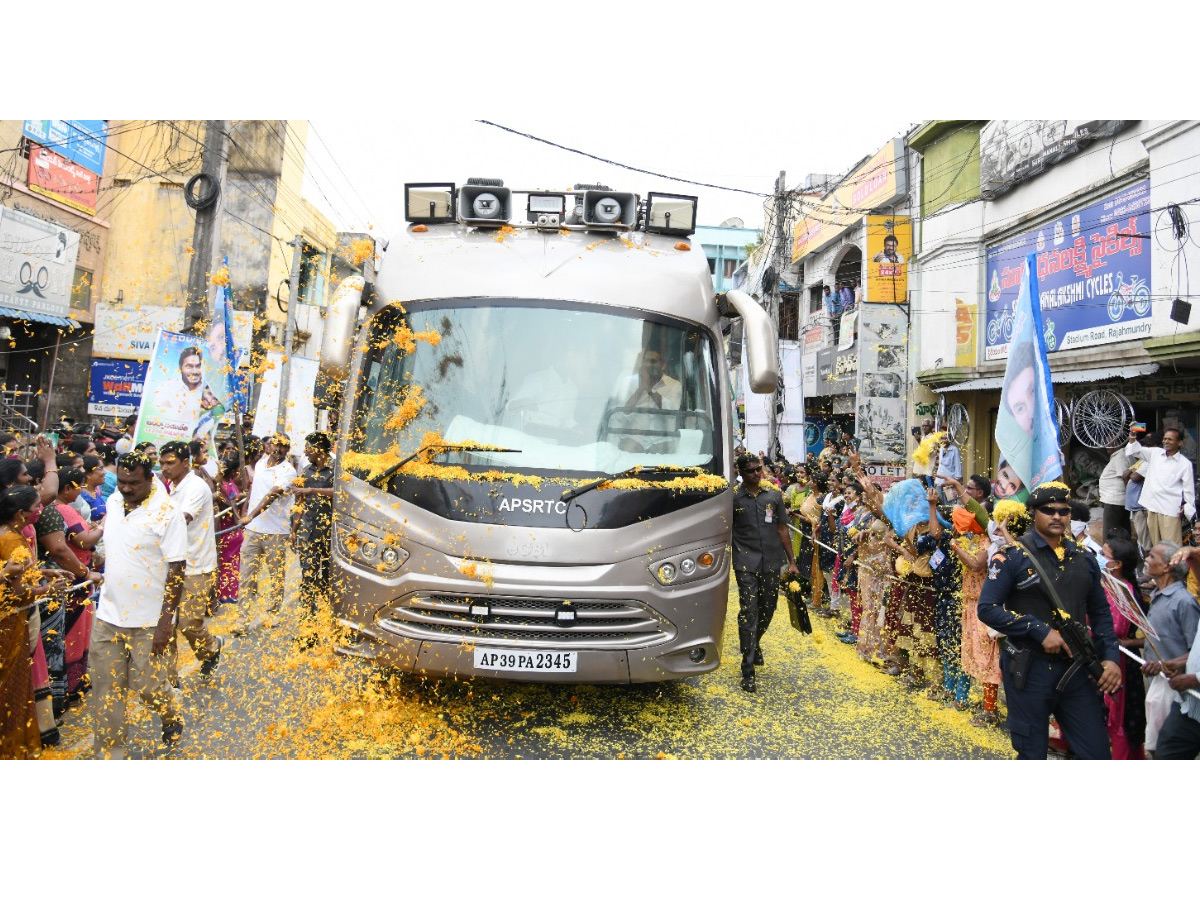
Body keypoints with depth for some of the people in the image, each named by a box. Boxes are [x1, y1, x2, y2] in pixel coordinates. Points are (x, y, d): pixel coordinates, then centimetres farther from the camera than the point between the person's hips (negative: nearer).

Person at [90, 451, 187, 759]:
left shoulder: (166, 513, -17)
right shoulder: (113, 502, 2)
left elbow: (177, 570, -16)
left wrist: (165, 622, -18)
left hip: (149, 619, -5)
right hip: (109, 615, 5)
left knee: (147, 685, 5)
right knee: (106, 689, 9)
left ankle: (172, 717, 37)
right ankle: (108, 754, 24)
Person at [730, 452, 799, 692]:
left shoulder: (774, 496, 8)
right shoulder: (734, 498, -2)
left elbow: (782, 530, 12)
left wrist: (791, 561, 9)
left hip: (771, 562, 4)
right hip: (746, 564, -4)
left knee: (768, 609, 14)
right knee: (748, 613, -8)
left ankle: (754, 644, 43)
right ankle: (748, 672, -3)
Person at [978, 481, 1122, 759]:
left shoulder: (1084, 558, 9)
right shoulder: (1013, 555, -7)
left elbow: (1100, 612, 17)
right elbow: (987, 608, -12)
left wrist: (1111, 657, 4)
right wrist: (1040, 630, -18)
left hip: (1077, 670, 5)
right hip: (1029, 670, -4)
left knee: (1098, 754, 7)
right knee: (1032, 756, 7)